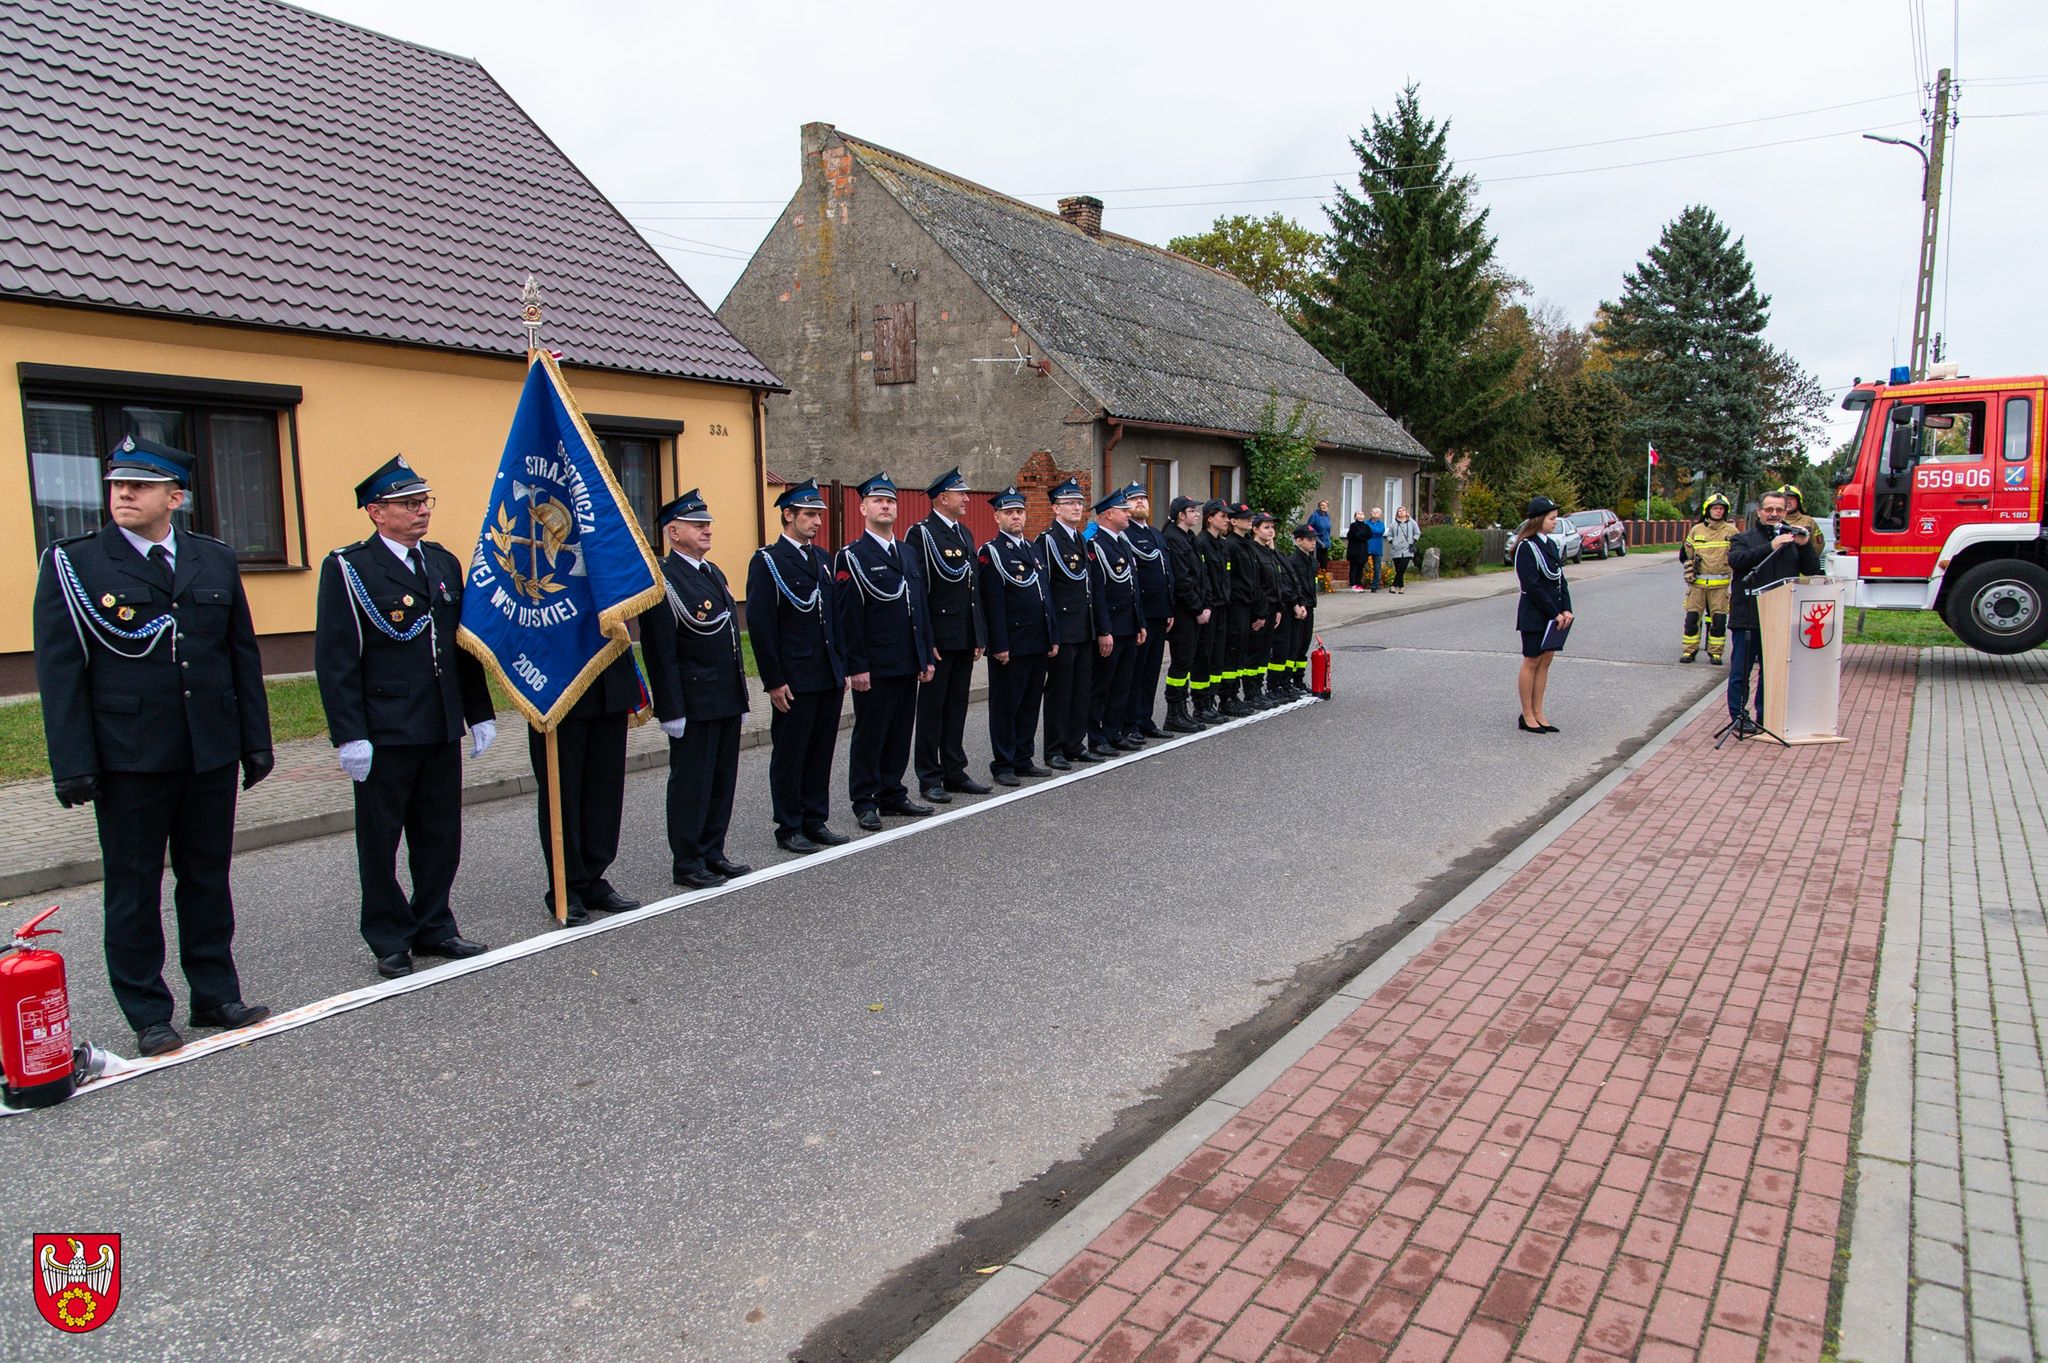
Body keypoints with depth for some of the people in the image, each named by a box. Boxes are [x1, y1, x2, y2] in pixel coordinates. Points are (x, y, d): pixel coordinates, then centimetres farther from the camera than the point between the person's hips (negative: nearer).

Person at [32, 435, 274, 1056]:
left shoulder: (215, 560, 7)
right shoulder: (71, 563, -2)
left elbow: (243, 655, 10)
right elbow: (59, 670, -5)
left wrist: (256, 741, 8)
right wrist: (71, 764, -10)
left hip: (211, 755, 3)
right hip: (128, 759, -3)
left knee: (208, 879, 12)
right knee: (133, 889, 8)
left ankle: (216, 995, 24)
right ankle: (148, 1016, 19)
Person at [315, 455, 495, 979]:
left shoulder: (444, 563, 11)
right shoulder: (347, 569, -7)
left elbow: (465, 646, 15)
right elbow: (334, 661, -10)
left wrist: (480, 715, 12)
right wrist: (349, 737, -15)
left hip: (442, 731, 6)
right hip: (384, 735, -5)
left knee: (441, 838, 12)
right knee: (380, 841, 7)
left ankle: (434, 928, 26)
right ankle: (390, 942, 20)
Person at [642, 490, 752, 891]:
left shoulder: (713, 572, 15)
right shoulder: (663, 581, -13)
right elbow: (660, 653, -16)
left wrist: (741, 696, 19)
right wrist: (672, 711, -19)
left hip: (726, 701, 8)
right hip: (694, 705, -8)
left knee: (722, 780, 14)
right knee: (691, 782, 1)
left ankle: (712, 853, 25)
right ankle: (687, 863, 12)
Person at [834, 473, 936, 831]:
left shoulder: (908, 554, 14)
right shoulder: (852, 557, -7)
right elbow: (848, 618, -12)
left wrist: (926, 657, 13)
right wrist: (856, 667, -16)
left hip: (907, 664, 7)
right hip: (874, 667, -6)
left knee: (900, 732, 12)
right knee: (869, 734, 2)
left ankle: (893, 795, 24)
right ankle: (864, 803, 12)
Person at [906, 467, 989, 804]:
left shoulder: (965, 533, 14)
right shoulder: (920, 534, -10)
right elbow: (916, 590, -14)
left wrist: (979, 636, 12)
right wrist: (926, 641, -17)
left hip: (965, 637, 7)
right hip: (939, 636, -7)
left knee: (957, 707, 13)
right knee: (932, 707, 2)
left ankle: (955, 772, 22)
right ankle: (930, 779, 10)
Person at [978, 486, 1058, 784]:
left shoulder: (1033, 549, 16)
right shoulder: (991, 552, -8)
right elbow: (993, 603, -14)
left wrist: (1053, 636, 13)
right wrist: (1000, 645, -18)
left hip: (1038, 644, 7)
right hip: (1010, 645, -7)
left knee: (1031, 703, 12)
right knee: (1005, 705, 2)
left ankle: (1024, 759, 22)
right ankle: (1003, 765, 10)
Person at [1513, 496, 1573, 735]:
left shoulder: (1551, 545, 13)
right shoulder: (1527, 547, -13)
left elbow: (1560, 579, 12)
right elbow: (1533, 586, -18)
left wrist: (1566, 609, 0)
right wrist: (1555, 614, -16)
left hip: (1554, 614, 8)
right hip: (1534, 614, -8)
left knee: (1546, 661, 9)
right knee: (1532, 662, -1)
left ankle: (1538, 713, 16)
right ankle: (1527, 716, 8)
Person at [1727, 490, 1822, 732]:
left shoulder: (1793, 540, 14)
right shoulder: (1743, 539, 5)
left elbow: (1812, 571, 7)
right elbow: (1736, 560, -17)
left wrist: (1805, 545, -8)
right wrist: (1771, 546, -24)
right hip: (1747, 619, -3)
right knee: (1741, 671, 0)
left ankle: (1765, 717, 17)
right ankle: (1739, 717, 8)